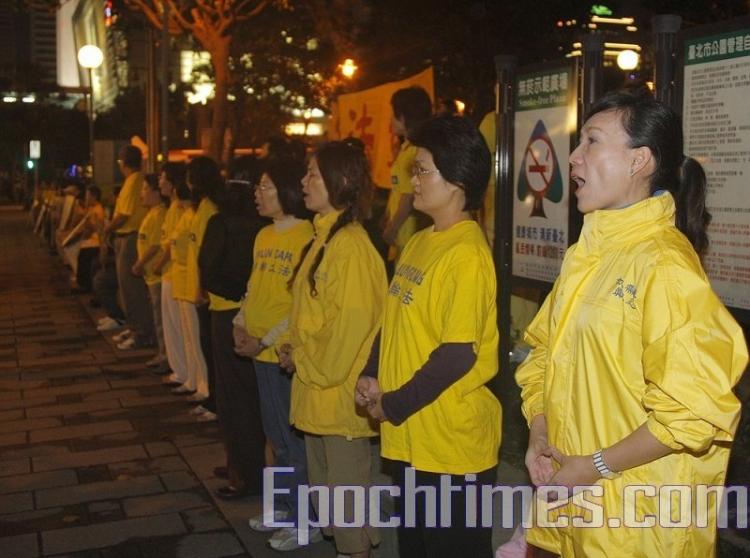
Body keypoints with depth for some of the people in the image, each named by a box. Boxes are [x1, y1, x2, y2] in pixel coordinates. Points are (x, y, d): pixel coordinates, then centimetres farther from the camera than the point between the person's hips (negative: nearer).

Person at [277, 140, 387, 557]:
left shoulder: (351, 245, -19)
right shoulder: (326, 238, 11)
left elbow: (352, 321, -22)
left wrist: (306, 362, -12)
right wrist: (295, 350, 5)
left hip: (340, 389, -10)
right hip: (316, 385, 10)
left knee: (347, 483, 4)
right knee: (324, 485, 20)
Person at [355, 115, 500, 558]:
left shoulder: (467, 254, -19)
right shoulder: (420, 242, 8)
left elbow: (458, 353, -22)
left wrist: (393, 406, -14)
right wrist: (371, 376, 0)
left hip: (453, 444, -8)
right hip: (409, 439, 8)